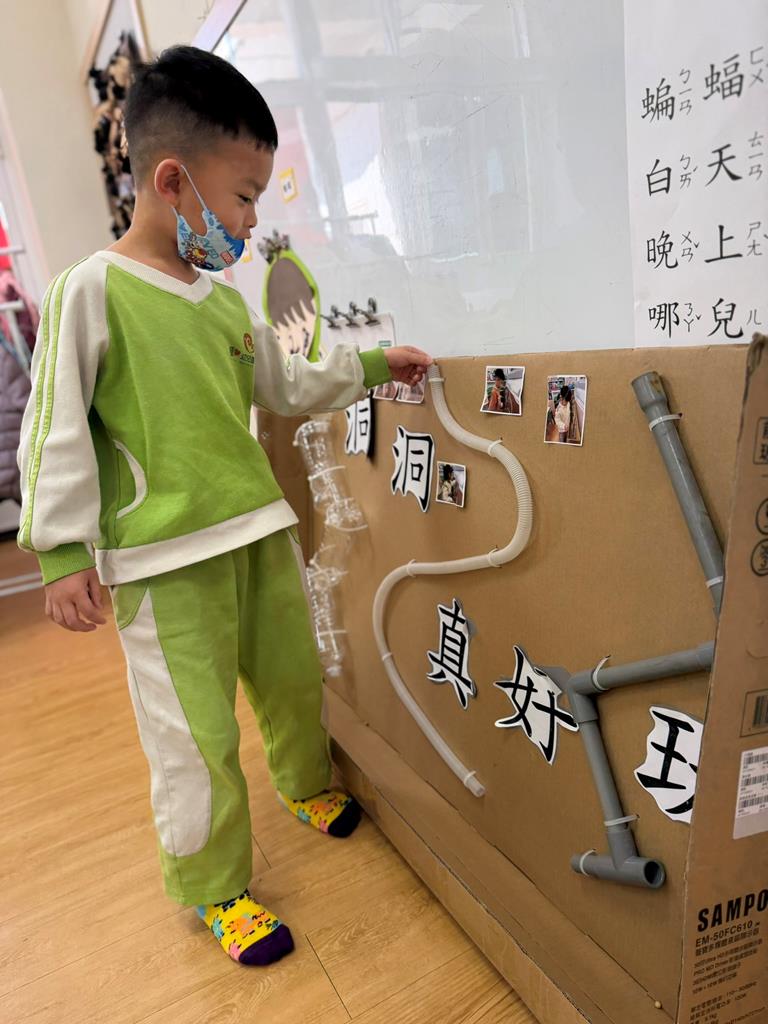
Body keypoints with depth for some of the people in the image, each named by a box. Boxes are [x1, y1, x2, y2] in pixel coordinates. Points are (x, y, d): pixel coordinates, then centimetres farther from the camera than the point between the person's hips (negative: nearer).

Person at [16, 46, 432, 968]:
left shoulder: (226, 302, 11)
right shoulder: (92, 290, -9)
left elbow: (288, 388, 22)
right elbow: (56, 432, -9)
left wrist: (373, 366, 19)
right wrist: (64, 551, -10)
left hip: (259, 531, 7)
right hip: (165, 560, -7)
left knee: (295, 674, 20)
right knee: (196, 735, 3)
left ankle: (307, 786, 50)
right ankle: (213, 889, 28)